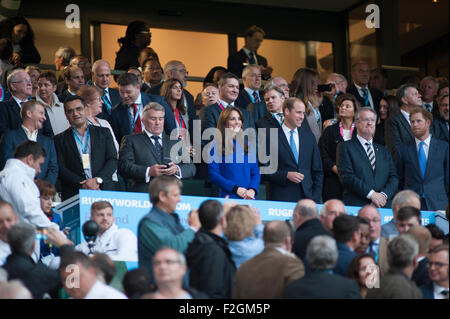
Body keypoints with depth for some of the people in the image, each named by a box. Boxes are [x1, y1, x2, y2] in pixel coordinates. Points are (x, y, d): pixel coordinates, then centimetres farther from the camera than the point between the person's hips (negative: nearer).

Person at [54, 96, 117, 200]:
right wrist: (82, 185, -11)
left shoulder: (103, 132, 16)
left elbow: (113, 160, 8)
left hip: (104, 192, 1)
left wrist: (98, 180, -9)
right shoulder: (60, 139, 12)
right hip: (74, 195, -1)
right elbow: (61, 169, 2)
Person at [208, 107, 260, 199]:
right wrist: (236, 188, -14)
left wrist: (252, 190, -9)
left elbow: (256, 172, 11)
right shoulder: (217, 145, 0)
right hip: (228, 197, -4)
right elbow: (213, 174, -7)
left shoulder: (248, 145, 14)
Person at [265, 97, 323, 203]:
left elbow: (318, 171, 13)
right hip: (282, 198, -3)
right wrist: (286, 175, -16)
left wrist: (315, 199, 4)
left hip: (307, 198, 3)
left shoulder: (309, 137, 12)